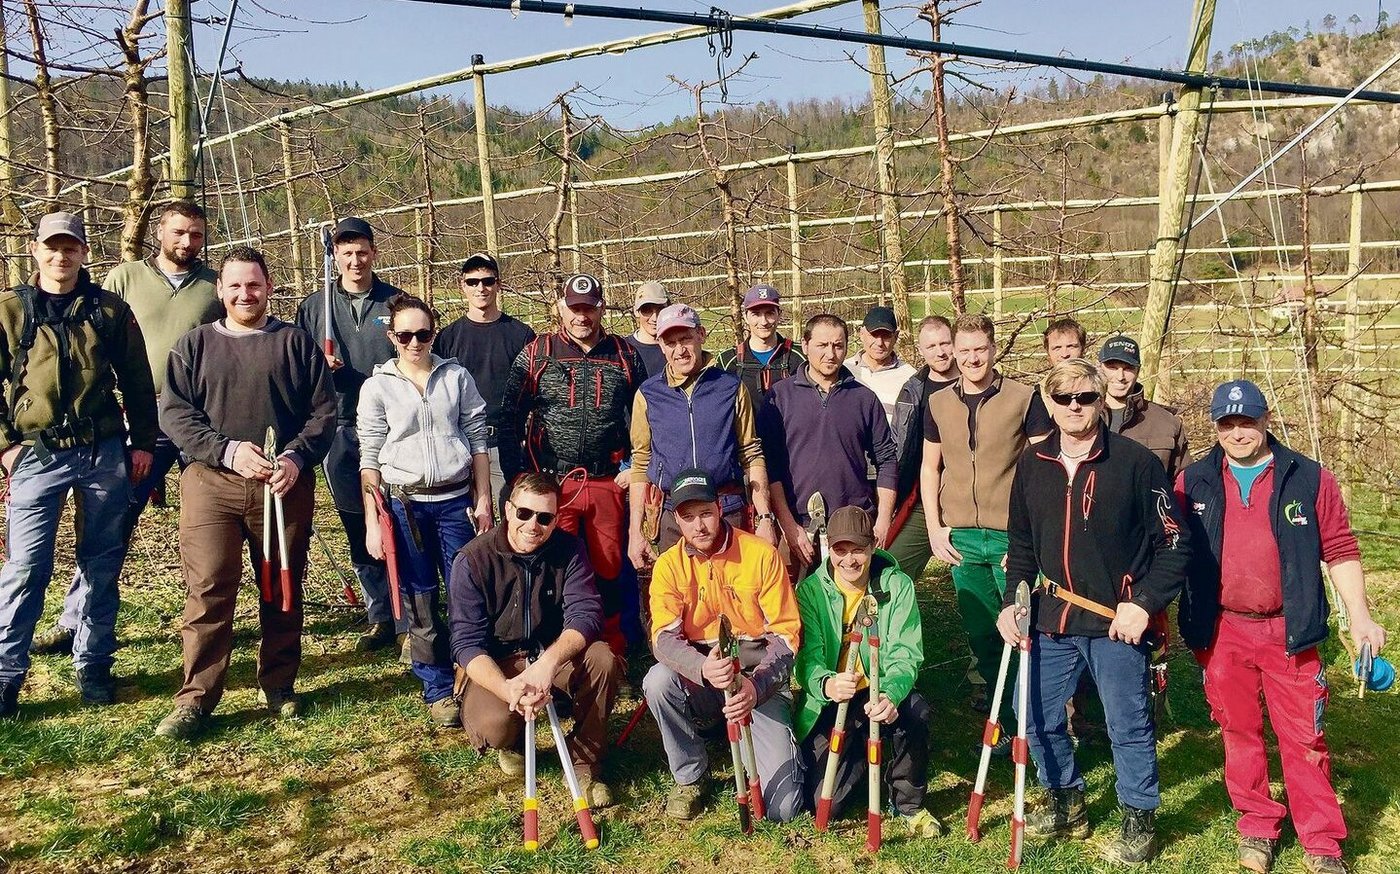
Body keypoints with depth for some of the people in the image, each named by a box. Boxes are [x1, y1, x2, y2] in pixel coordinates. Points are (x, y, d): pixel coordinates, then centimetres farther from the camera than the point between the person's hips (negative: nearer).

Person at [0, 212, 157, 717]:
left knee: (102, 564, 8)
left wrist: (143, 442, 7)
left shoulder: (110, 310, 6)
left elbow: (137, 382, 10)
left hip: (104, 452, 2)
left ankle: (93, 665, 21)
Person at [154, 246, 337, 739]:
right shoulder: (194, 346, 10)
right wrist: (228, 451, -14)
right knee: (208, 590, -6)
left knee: (283, 589, 8)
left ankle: (278, 687, 22)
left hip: (285, 485, 1)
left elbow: (324, 411, 3)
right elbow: (173, 412, 1)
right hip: (211, 482, 0)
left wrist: (296, 457, -14)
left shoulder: (297, 343, 8)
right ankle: (196, 699, 3)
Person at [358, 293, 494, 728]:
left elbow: (478, 442, 8)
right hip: (404, 504, 0)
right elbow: (369, 459, 2)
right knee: (420, 602, 5)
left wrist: (483, 501, 3)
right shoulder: (377, 387, 3)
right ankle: (438, 690, 17)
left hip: (456, 500, 1)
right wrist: (372, 521, -3)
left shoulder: (457, 377, 6)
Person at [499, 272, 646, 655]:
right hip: (551, 483, -1)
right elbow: (511, 419, 3)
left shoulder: (625, 355, 7)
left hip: (608, 483, 1)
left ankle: (612, 649, 22)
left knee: (608, 569, 7)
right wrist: (516, 478, -2)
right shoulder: (536, 354, 2)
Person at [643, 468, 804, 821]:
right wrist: (703, 668, -37)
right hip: (699, 686, 2)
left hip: (761, 683, -2)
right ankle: (689, 779, -6)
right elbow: (664, 637, -15)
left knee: (783, 808, -16)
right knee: (657, 681, -32)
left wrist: (756, 686, -29)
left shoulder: (762, 555, -10)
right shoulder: (669, 565, -4)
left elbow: (785, 634, -11)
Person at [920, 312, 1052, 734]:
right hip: (961, 537, 4)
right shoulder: (939, 403, 8)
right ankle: (1004, 720, 22)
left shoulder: (1025, 399, -3)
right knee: (981, 635, 9)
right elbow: (929, 468, 14)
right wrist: (935, 528, 5)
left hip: (1012, 536, -3)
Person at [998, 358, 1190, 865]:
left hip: (1117, 623, -5)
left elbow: (1174, 545, -7)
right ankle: (1067, 804, 35)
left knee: (1128, 726, 6)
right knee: (1037, 717, 13)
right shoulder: (1031, 466, 5)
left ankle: (1139, 821, 26)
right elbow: (1021, 544, 15)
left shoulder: (1135, 462, -9)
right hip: (1052, 623, 5)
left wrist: (1144, 604, -15)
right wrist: (1015, 601, 4)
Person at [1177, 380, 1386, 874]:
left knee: (1303, 738, 3)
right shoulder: (1192, 482, 3)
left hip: (1288, 633, -1)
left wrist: (1360, 617, -3)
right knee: (1239, 731, 12)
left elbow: (1340, 552, 3)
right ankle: (1257, 826, 28)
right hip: (1221, 633, 2)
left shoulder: (1310, 479, -1)